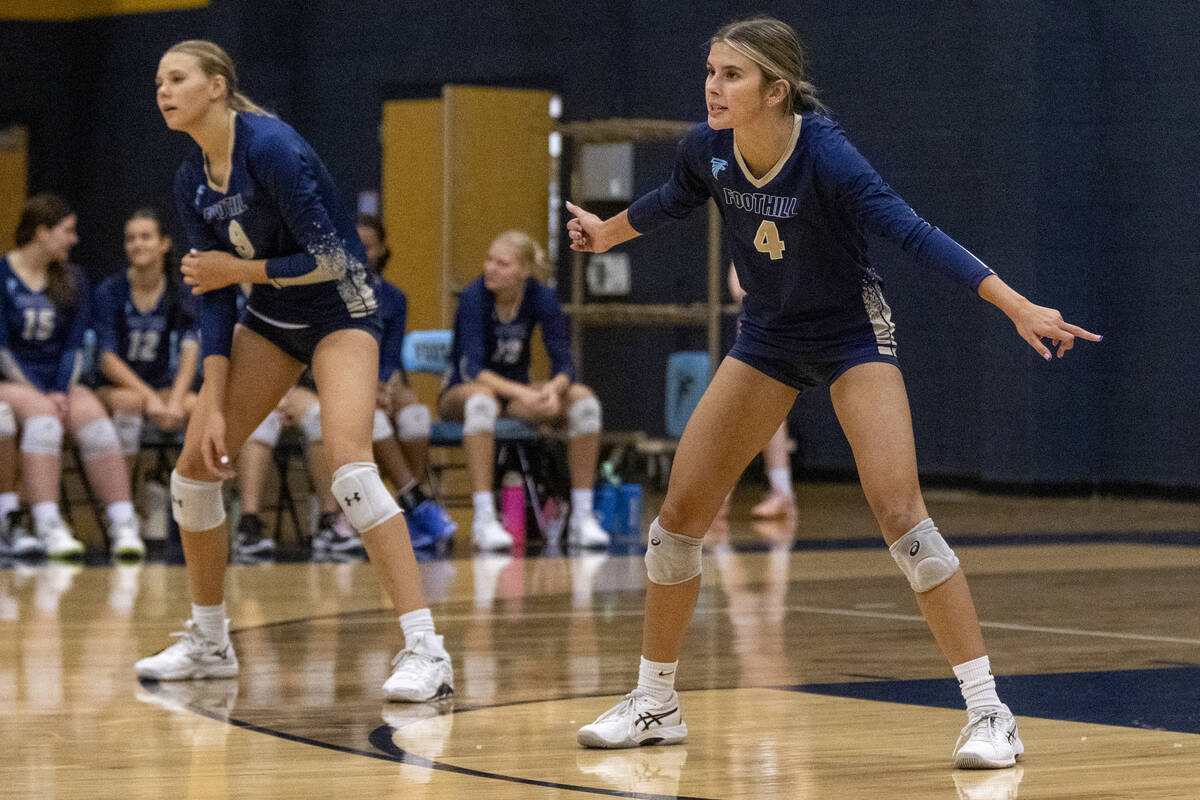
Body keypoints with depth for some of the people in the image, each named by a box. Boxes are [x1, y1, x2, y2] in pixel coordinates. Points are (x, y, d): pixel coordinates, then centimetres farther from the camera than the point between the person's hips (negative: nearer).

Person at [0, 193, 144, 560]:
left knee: (91, 413, -28)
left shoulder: (72, 279, 12)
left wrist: (63, 393, -8)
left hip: (59, 383, 4)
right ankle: (48, 528, -43)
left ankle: (123, 526, -34)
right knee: (42, 414, -35)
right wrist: (38, 393, -15)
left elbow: (74, 346, 9)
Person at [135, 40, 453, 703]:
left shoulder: (269, 146, -23)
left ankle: (426, 652, -28)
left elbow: (330, 259, -24)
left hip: (339, 312, -8)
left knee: (346, 457, -28)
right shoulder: (192, 181, 1)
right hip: (270, 318, 8)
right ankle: (208, 643, 21)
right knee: (194, 464, 3)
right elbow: (212, 297, 2)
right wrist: (213, 405, -6)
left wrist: (239, 268, -14)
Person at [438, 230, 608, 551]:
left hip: (515, 391, 4)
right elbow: (471, 367, -30)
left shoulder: (542, 298, -10)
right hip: (461, 391, -4)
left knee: (584, 400, -21)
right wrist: (521, 393, -45)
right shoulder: (474, 297, -20)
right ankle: (483, 521, -43)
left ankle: (582, 516, -19)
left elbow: (564, 364, -13)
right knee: (481, 400, -41)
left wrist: (553, 389, -37)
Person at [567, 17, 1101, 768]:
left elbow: (915, 235, -36)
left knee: (900, 513, -21)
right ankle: (655, 704, 19)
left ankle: (988, 711, -15)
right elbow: (674, 199, 10)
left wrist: (1019, 307, -45)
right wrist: (607, 232, 29)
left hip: (852, 332, -6)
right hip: (768, 336, 6)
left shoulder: (826, 157, -30)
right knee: (681, 513, 2)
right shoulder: (707, 149, -14)